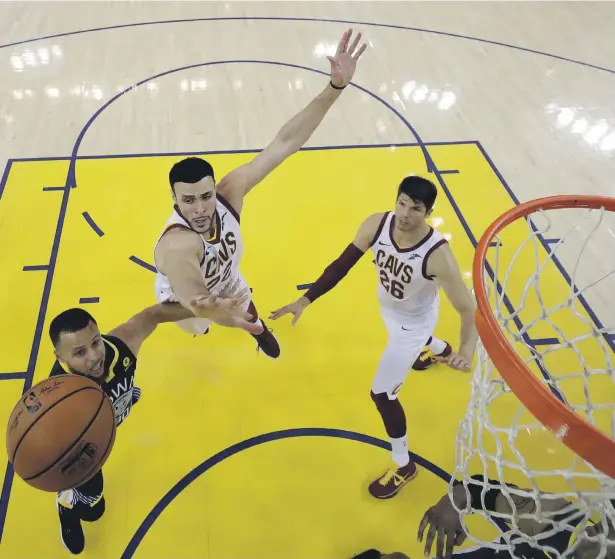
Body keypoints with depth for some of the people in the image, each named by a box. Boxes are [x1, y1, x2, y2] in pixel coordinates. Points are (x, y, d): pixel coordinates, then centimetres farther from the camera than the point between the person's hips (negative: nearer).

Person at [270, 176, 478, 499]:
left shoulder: (437, 255, -41)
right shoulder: (376, 225, -28)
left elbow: (468, 310, -36)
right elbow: (341, 265, -17)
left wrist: (467, 351, -54)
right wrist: (305, 300, -22)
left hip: (413, 321, -6)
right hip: (389, 308, 6)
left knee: (382, 394, -3)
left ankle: (403, 466, 21)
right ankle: (439, 349, 79)